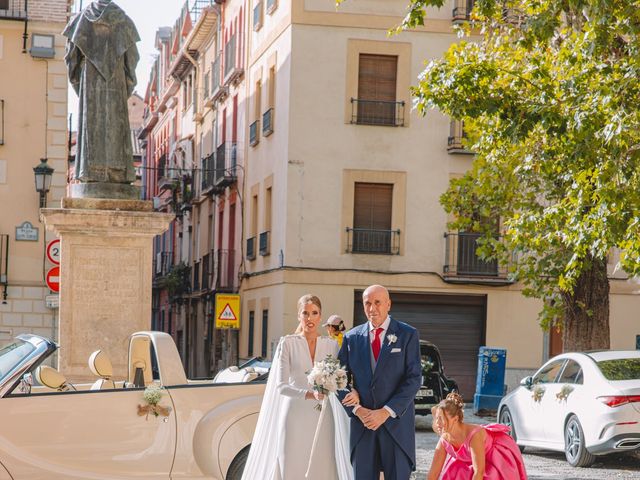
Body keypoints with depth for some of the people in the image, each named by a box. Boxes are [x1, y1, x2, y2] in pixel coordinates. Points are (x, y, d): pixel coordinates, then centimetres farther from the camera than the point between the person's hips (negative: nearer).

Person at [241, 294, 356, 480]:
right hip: (295, 417, -2)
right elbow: (281, 386, -8)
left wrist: (353, 392, -18)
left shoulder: (331, 345, 7)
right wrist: (310, 394, -23)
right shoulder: (287, 343, -2)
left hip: (322, 418, 2)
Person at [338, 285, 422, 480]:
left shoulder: (407, 335, 1)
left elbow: (414, 379, -5)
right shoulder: (352, 337, 9)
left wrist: (386, 412, -13)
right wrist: (358, 410, -8)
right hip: (362, 424, 2)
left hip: (396, 422, -2)